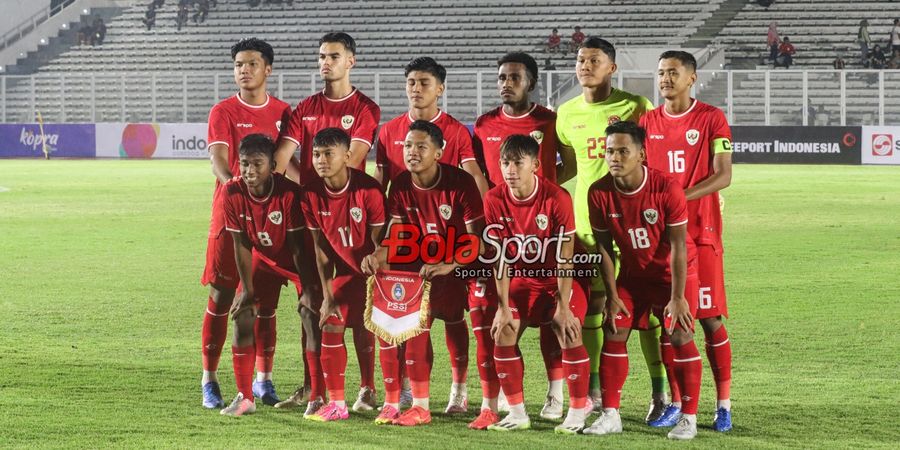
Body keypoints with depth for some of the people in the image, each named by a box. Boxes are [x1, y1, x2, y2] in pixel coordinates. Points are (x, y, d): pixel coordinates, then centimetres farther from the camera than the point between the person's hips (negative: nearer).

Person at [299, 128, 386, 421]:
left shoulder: (369, 190, -25)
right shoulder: (311, 195, -12)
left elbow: (380, 242, -18)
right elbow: (321, 248, -4)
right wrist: (327, 295, -4)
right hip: (346, 271, 4)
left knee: (366, 328, -5)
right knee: (331, 326, -4)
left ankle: (367, 391, 17)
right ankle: (336, 403, 2)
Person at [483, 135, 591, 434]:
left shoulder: (556, 198, -24)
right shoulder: (494, 200, -13)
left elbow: (564, 258, -21)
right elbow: (500, 257, -9)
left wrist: (563, 306, -22)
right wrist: (503, 307, -12)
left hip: (562, 279, -4)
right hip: (523, 280, 4)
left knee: (568, 335, -22)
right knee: (504, 333, -11)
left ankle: (578, 410, -6)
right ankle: (517, 413, 2)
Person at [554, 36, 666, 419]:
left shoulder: (635, 107, -5)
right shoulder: (567, 114, 9)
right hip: (587, 220, 4)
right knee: (591, 303, 6)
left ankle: (660, 391, 2)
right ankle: (593, 390, 14)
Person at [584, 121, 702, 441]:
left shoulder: (667, 189, -26)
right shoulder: (599, 193, -16)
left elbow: (678, 246, -21)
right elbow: (604, 246, -6)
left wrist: (677, 297, -20)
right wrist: (612, 295, -6)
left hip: (674, 271, -4)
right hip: (632, 273, 4)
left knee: (679, 336, -12)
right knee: (614, 333, -3)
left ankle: (689, 418, -5)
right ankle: (610, 415, 5)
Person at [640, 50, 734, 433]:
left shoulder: (711, 119, -3)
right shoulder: (647, 122, 10)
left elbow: (723, 176, -9)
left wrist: (681, 198, -20)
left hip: (701, 233, -4)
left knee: (711, 318, -4)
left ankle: (723, 404, 2)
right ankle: (676, 402, 12)